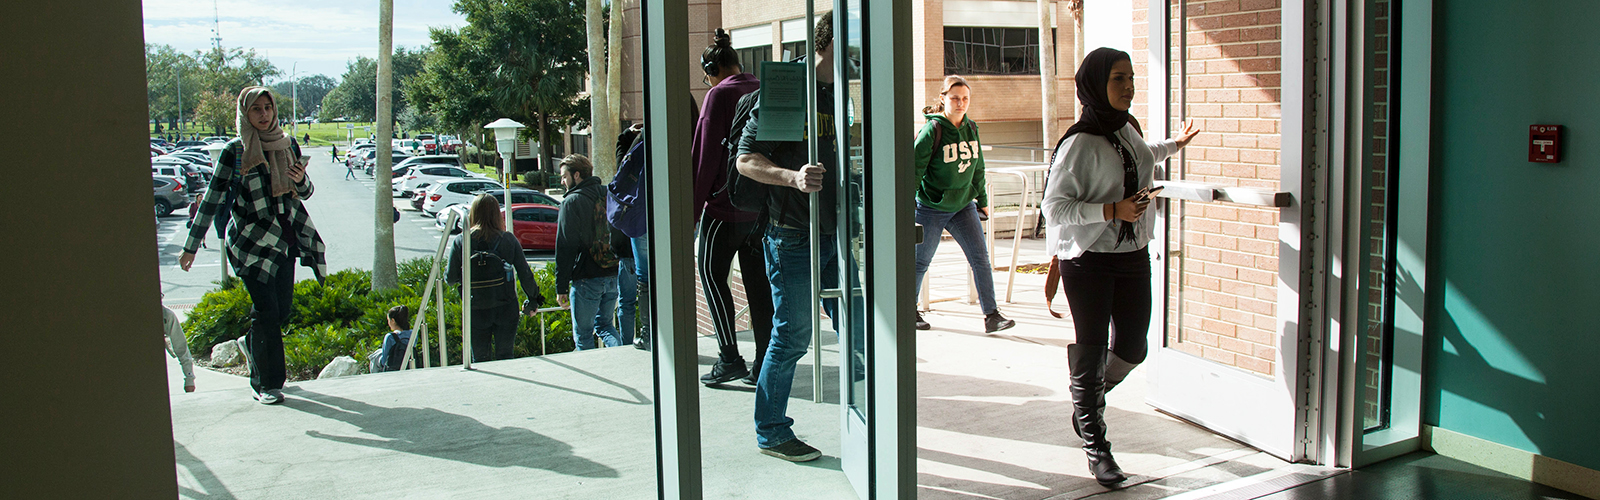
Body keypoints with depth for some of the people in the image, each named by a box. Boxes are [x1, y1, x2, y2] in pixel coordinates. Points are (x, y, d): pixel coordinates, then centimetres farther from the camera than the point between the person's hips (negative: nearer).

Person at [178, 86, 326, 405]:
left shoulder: (288, 146, 8)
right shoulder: (235, 151, -4)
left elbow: (305, 193, 17)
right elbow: (212, 199, -1)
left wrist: (300, 180, -7)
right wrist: (191, 246, -1)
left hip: (285, 239, 5)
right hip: (251, 241, -5)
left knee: (283, 308, 5)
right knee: (266, 309, -8)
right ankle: (266, 383, 3)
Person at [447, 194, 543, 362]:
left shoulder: (460, 241, -6)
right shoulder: (508, 239, -5)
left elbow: (451, 278, -2)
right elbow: (525, 274, -3)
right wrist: (533, 300, 10)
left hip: (476, 310, 0)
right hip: (506, 309, 1)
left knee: (479, 360, 10)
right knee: (505, 358, 12)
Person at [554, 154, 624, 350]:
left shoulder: (572, 202, -8)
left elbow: (565, 247, -10)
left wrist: (561, 287, -6)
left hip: (587, 279, -6)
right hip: (613, 276, 6)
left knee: (583, 334, 5)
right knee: (604, 324, 19)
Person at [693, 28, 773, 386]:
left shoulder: (720, 94, -9)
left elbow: (706, 155, -12)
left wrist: (693, 207, -8)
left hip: (726, 205, -6)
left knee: (713, 275, 5)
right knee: (758, 282, 9)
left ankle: (729, 359, 0)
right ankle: (763, 365, 11)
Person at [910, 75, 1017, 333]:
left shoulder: (971, 128, 4)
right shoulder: (933, 129, -14)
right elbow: (916, 167, -12)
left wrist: (982, 200, 18)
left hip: (963, 205, 5)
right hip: (931, 207, -5)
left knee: (981, 258, -3)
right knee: (921, 261, 9)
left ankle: (991, 315, 0)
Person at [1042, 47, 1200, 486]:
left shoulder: (1127, 128, 7)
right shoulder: (1079, 142, -16)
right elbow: (1055, 206, -19)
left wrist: (1174, 145, 37)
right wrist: (1113, 210, -24)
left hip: (1134, 256, 7)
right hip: (1088, 260, -7)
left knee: (1131, 350, 10)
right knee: (1091, 352, 1)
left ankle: (1089, 401, 38)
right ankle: (1095, 447, 15)